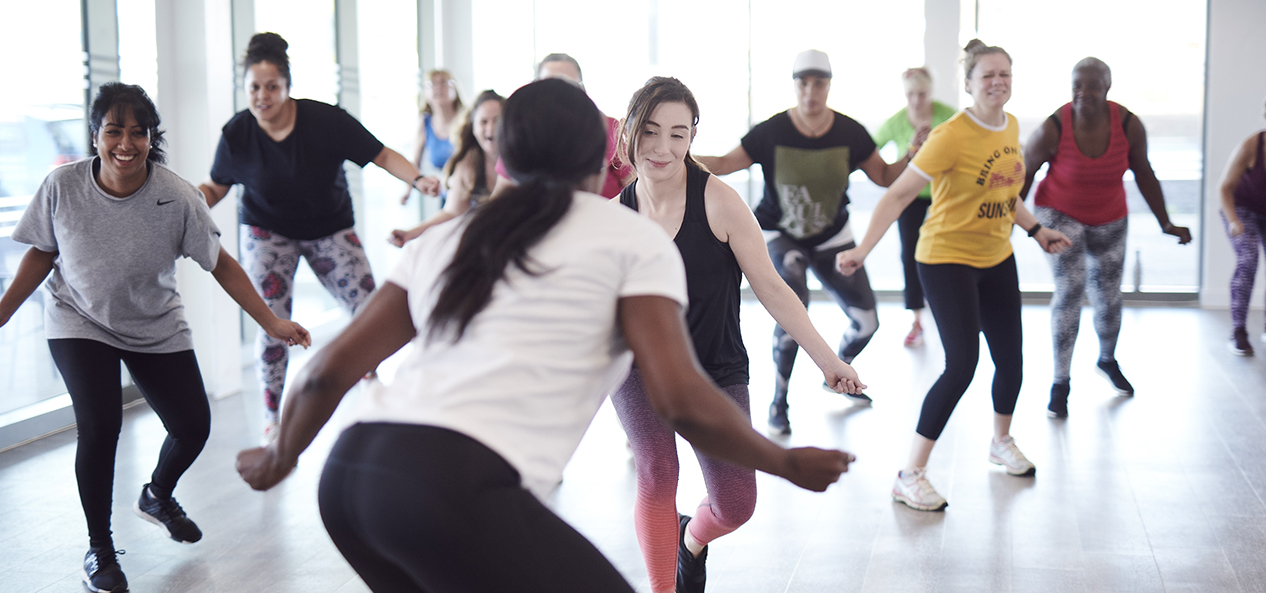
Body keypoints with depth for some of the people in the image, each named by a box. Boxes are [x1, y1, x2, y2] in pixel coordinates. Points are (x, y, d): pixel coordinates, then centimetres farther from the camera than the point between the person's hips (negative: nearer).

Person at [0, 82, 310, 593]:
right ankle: (99, 550, 1)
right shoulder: (62, 187, -19)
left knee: (193, 426, 0)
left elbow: (220, 264, -12)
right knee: (99, 424, -21)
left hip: (157, 329, 2)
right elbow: (42, 253, -3)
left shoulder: (177, 197, -21)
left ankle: (157, 497, 37)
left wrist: (271, 323, -15)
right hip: (79, 324, -1)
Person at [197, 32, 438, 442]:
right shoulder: (236, 134, -14)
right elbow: (216, 187, 1)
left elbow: (382, 156, -15)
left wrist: (417, 179, -32)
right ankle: (272, 419, 8)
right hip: (267, 231, 0)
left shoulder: (326, 120, -21)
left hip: (330, 229, 0)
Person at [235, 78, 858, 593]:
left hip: (348, 473, 7)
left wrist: (278, 458, 36)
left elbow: (329, 370, 19)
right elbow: (682, 401, -1)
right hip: (454, 490, -7)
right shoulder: (633, 238, 10)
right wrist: (786, 463, 14)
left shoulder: (444, 238, 24)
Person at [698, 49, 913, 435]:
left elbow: (885, 176, 2)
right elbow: (725, 164, -9)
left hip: (832, 237, 4)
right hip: (780, 235, -3)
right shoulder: (771, 132, -16)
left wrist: (914, 155, -14)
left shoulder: (850, 133, -9)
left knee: (866, 322, 2)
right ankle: (779, 400, -13)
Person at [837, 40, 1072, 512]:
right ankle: (910, 475, -5)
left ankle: (1002, 442, 43)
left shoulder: (1011, 127, 3)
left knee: (1011, 358, 14)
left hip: (997, 259, 8)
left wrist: (1036, 230, 19)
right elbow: (899, 194, -22)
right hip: (947, 259, -7)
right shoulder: (951, 137, -21)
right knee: (962, 365, -15)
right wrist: (863, 249, -30)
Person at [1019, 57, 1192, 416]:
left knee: (1108, 297, 13)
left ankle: (1108, 361, 45)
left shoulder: (1129, 126, -20)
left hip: (1109, 220, 3)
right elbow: (1025, 172, -11)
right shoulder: (1053, 130, -27)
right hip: (1060, 214, -3)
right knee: (1070, 289, -19)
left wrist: (1165, 223, -2)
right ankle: (1060, 383, -7)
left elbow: (1144, 173, -5)